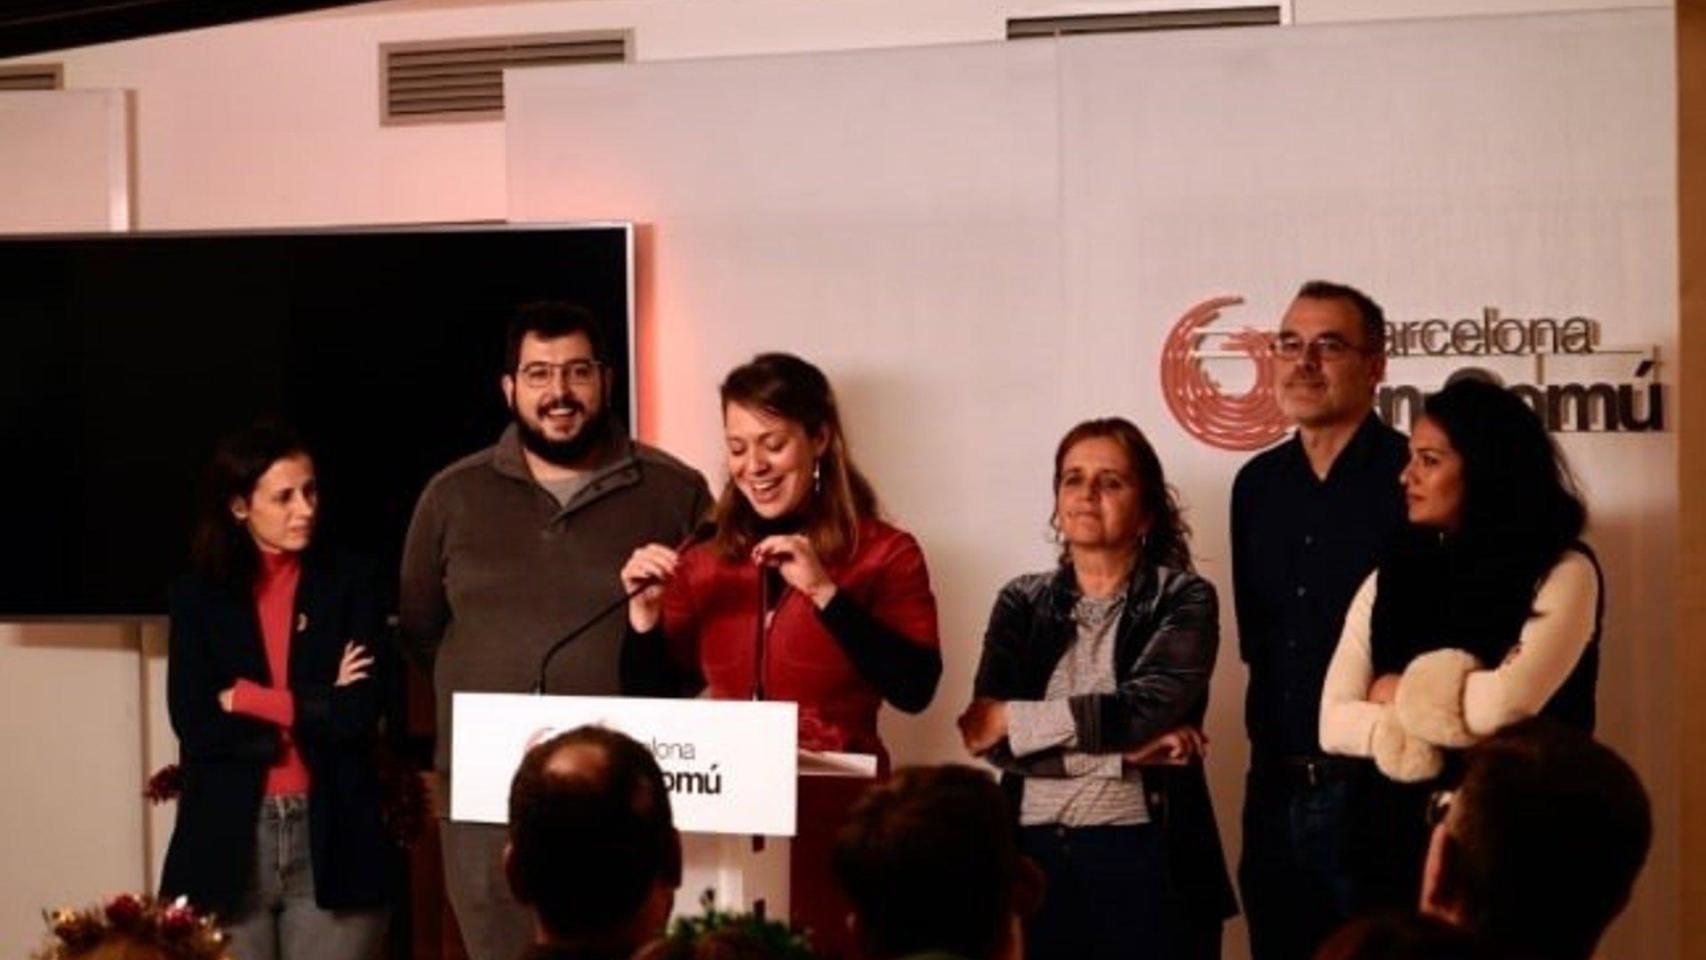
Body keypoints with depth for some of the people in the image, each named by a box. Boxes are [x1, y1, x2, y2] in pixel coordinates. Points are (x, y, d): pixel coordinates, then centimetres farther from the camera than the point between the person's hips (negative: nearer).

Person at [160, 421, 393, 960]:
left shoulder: (350, 584, 4)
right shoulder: (197, 595, 6)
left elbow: (361, 712, -7)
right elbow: (194, 725, -5)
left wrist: (250, 699, -5)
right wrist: (316, 711, -7)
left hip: (332, 838, 0)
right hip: (228, 839, 1)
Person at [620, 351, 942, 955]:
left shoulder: (884, 555, -2)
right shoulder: (704, 565, 9)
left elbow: (915, 690, -15)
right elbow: (651, 706, 11)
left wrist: (824, 592, -20)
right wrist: (645, 612, -6)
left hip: (834, 825, -3)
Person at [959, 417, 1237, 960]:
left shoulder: (1183, 600, 1)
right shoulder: (1022, 603, 9)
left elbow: (1146, 709, -15)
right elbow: (987, 738, -4)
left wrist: (1014, 719, -7)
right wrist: (1123, 748, -13)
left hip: (1145, 855, -2)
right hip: (1035, 854, 3)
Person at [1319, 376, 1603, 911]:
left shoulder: (1562, 572, -6)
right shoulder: (1392, 577, 7)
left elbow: (1506, 704, -20)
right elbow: (1333, 723, -1)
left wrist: (1404, 694, -4)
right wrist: (1441, 722, -15)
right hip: (1394, 843, 4)